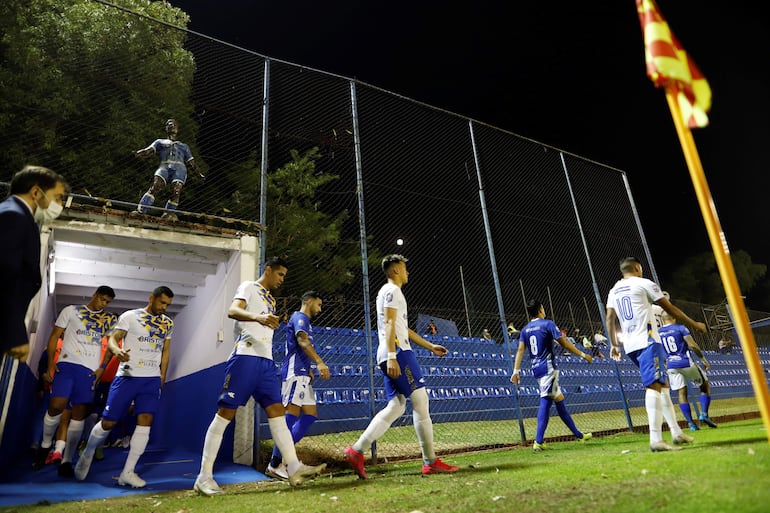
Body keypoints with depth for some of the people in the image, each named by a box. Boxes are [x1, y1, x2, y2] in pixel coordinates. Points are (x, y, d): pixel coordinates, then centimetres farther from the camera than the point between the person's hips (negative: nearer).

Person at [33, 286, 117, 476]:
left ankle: (67, 460, 9)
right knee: (56, 405, -15)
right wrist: (50, 363, -2)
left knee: (80, 413, -1)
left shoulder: (109, 319, 14)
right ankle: (45, 445, 13)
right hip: (67, 363, -1)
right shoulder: (71, 310, 11)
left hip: (90, 369, 2)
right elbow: (54, 336, 9)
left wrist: (102, 367, -3)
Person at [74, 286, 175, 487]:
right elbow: (112, 338, -9)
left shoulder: (168, 323, 11)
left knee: (145, 422, -8)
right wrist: (117, 350, -31)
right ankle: (87, 454, 32)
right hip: (127, 376, -3)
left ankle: (128, 472, 0)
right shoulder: (130, 316, -1)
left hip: (152, 379, 3)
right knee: (108, 422, 2)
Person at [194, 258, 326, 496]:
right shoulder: (248, 287, 2)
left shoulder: (271, 299, 25)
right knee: (226, 412, -4)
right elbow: (232, 311, -18)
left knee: (277, 410, 0)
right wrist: (258, 317, -35)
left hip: (266, 361, 8)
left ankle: (294, 468, -3)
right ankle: (204, 476, 4)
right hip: (245, 357, -8)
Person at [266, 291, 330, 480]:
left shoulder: (305, 321, 25)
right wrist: (320, 362, -35)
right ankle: (275, 464, -7)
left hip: (302, 374, 10)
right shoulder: (299, 317, -5)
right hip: (295, 372, -10)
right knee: (292, 415, -12)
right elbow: (302, 340, -23)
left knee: (310, 414, 7)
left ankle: (283, 455, 10)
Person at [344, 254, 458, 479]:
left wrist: (430, 346, 32)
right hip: (399, 353, -10)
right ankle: (431, 462, 0)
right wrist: (392, 357, -25)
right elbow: (389, 324, -16)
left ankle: (356, 450, 1)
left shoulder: (389, 292, 27)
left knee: (396, 407, 6)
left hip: (391, 356, 10)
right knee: (420, 402, -6)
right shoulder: (392, 290, -3)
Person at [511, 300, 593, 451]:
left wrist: (516, 371, -4)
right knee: (545, 401, -8)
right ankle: (538, 441, -12)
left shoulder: (525, 329, 11)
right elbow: (564, 343, -8)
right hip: (547, 367, -7)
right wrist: (583, 355, 1)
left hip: (536, 369, 7)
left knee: (558, 398, 12)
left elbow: (520, 350, 1)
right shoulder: (548, 324, -5)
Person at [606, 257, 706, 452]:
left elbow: (610, 319, 12)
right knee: (654, 385, -14)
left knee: (662, 383, 18)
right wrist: (693, 324, 15)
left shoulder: (614, 290, 16)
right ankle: (656, 439, -23)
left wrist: (614, 344, 17)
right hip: (648, 342, -7)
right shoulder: (644, 283, 0)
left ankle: (676, 432, 22)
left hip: (630, 346, 7)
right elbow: (669, 308, 5)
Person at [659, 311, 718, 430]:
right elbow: (693, 346, -9)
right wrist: (703, 359, -1)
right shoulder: (680, 328, -3)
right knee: (705, 385, 17)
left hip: (671, 366, 3)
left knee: (682, 393, 7)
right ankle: (704, 413, 4)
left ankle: (691, 423, 4)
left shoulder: (658, 333, 7)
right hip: (686, 362, -3)